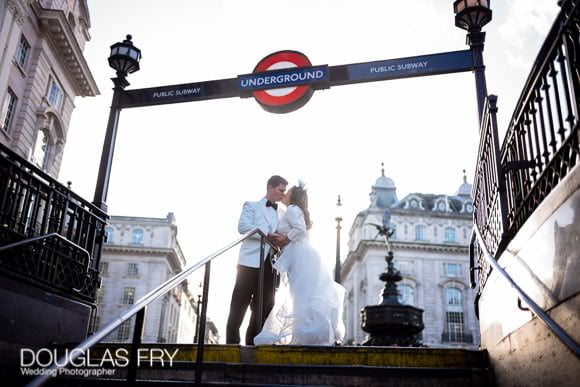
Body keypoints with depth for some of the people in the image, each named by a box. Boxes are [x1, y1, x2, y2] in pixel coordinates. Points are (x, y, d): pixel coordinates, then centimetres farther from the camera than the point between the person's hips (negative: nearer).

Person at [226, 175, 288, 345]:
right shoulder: (252, 206, 10)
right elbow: (243, 226, -7)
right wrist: (268, 235, -14)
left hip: (269, 264, 5)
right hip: (251, 261, -5)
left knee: (264, 306, 1)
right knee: (239, 305, -6)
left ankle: (252, 344, 6)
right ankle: (232, 343, -1)